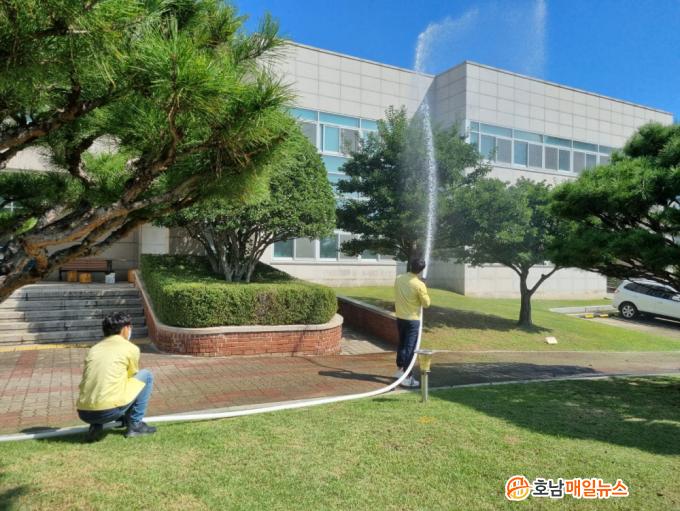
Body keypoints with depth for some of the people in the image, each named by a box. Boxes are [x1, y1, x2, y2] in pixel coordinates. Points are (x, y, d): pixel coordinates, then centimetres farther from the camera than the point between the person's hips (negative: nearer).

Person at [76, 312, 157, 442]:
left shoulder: (94, 349, 18)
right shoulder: (131, 348, 4)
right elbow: (133, 378, 18)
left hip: (84, 414, 6)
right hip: (110, 411, -6)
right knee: (146, 375, 15)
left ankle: (95, 426, 16)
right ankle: (135, 424, 15)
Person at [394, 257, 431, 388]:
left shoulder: (398, 279, -2)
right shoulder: (419, 285, -19)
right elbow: (426, 304, -9)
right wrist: (423, 293, 7)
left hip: (400, 318, 6)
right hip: (413, 320, -6)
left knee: (401, 344, 21)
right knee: (410, 348, 0)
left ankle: (400, 370, 33)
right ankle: (407, 378, 2)